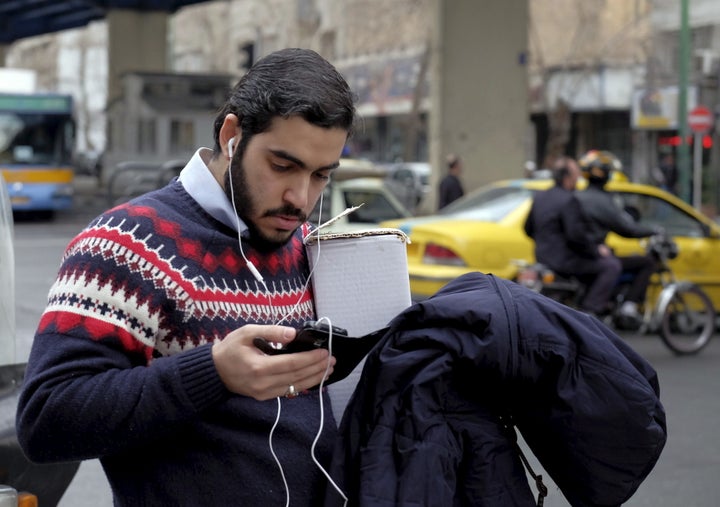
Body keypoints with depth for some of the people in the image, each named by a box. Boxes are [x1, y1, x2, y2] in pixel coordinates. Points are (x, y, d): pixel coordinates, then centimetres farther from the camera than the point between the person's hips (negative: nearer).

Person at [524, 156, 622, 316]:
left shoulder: (539, 197, 10)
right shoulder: (569, 200, -17)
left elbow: (528, 229, 18)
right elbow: (576, 235, -24)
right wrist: (596, 250, -11)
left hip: (542, 257, 10)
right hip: (564, 259, -10)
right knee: (611, 265, -4)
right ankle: (590, 310, -9)